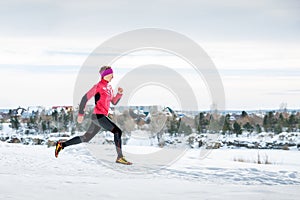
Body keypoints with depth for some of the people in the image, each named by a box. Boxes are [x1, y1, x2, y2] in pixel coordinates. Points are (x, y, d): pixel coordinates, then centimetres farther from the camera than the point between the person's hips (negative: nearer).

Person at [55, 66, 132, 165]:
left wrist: (119, 93, 3)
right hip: (98, 115, -9)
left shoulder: (109, 88, 18)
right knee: (117, 131, -18)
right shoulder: (98, 86, -7)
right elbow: (85, 98, -7)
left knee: (85, 138, 16)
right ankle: (120, 157, -19)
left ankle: (61, 145, 24)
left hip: (102, 117, 9)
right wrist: (81, 114, -8)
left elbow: (114, 102, 22)